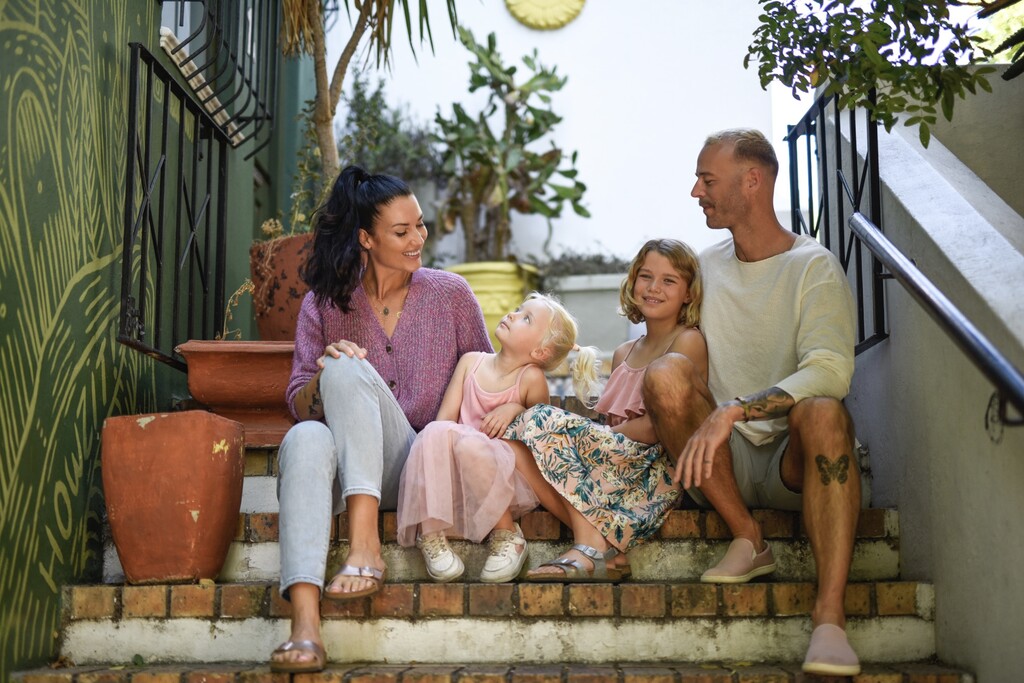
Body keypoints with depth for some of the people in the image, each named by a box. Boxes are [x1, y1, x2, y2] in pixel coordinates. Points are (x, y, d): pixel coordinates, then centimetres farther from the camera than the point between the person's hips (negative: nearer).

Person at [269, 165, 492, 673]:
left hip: (421, 470, -1)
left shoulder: (450, 294, 9)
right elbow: (298, 404, 8)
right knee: (306, 438, -36)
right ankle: (304, 627, -48)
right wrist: (322, 379, -14)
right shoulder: (324, 303, 10)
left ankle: (365, 545, -39)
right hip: (345, 470, 1)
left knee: (347, 370, -27)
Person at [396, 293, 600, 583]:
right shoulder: (471, 361, 9)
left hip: (507, 480, -3)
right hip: (457, 480, 3)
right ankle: (430, 532, -21)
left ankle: (506, 535, -16)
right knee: (436, 432, -28)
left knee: (471, 444, -35)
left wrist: (516, 409, -13)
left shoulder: (531, 378, -4)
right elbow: (446, 416, 6)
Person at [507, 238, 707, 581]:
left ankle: (592, 545, -23)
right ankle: (605, 549, -22)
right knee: (514, 447, -13)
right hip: (618, 461, 7)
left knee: (545, 421, -20)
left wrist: (602, 436, -7)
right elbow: (613, 426, 15)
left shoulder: (688, 341, -1)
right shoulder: (623, 354, 21)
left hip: (658, 470, -7)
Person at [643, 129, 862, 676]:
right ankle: (747, 539, -16)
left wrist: (733, 410, -33)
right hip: (724, 460, 3)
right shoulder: (705, 266, 13)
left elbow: (831, 370, -21)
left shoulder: (813, 267, -4)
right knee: (664, 374, -22)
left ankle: (830, 616, -38)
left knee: (822, 412, -36)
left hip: (793, 463, -3)